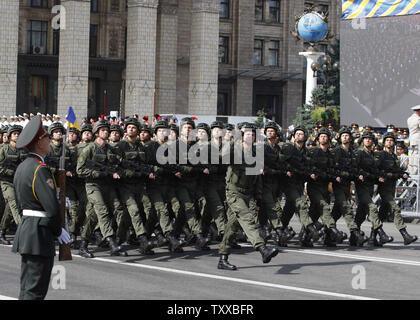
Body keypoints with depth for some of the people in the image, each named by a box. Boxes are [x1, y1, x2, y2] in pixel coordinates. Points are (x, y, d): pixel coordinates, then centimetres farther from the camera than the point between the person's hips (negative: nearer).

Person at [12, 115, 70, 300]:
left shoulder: (22, 167, 13)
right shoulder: (40, 169, -16)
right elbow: (52, 208, -23)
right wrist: (58, 231, -6)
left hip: (25, 228, 10)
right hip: (40, 236, -10)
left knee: (26, 289, 14)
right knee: (35, 291, -7)